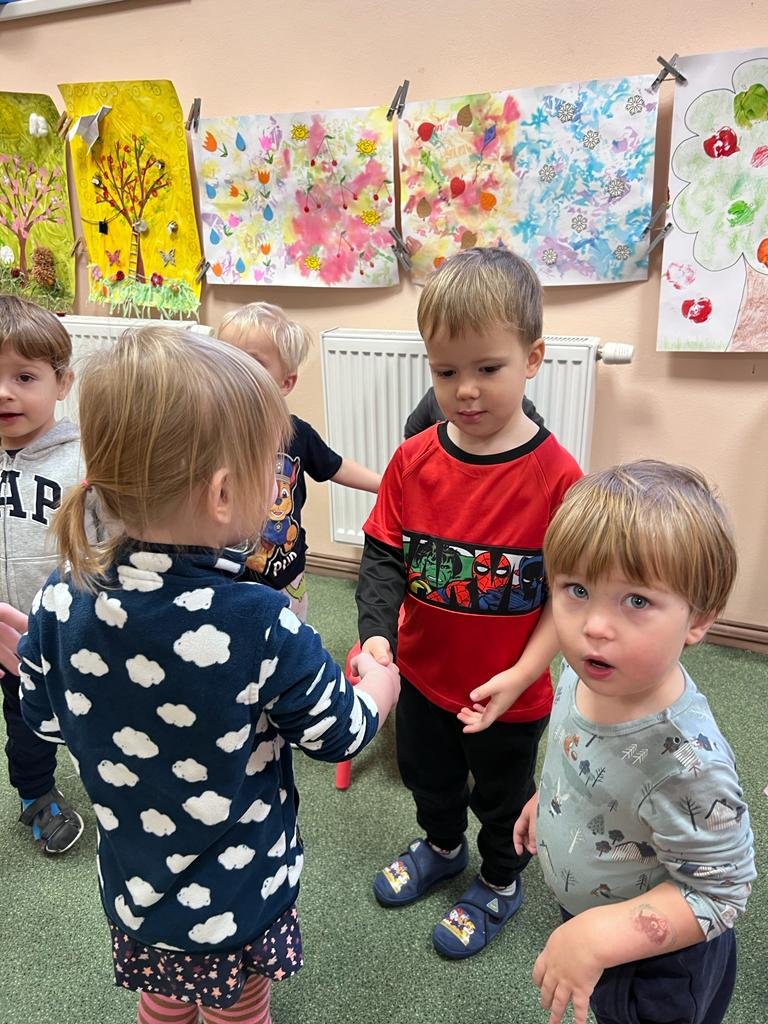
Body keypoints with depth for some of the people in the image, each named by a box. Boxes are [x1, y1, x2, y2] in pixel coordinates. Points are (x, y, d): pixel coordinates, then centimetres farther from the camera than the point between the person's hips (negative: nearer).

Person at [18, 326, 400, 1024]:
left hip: (133, 884, 4)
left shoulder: (62, 602, -20)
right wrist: (379, 684, 4)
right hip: (235, 900, -3)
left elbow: (45, 720, -2)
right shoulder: (260, 628, -34)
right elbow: (340, 732, -17)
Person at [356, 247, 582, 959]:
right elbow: (383, 554, -7)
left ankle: (500, 880, 52)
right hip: (424, 674, 4)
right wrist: (376, 632, -22)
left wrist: (521, 673, -22)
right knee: (428, 778, 29)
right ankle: (442, 846, 60)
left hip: (509, 691, -3)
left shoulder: (554, 475, -22)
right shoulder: (414, 460, -11)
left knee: (503, 796, 23)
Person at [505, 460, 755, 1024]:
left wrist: (599, 937, -34)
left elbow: (716, 893, -28)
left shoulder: (688, 758, -40)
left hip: (657, 963, -6)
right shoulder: (587, 673, -18)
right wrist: (546, 797, 11)